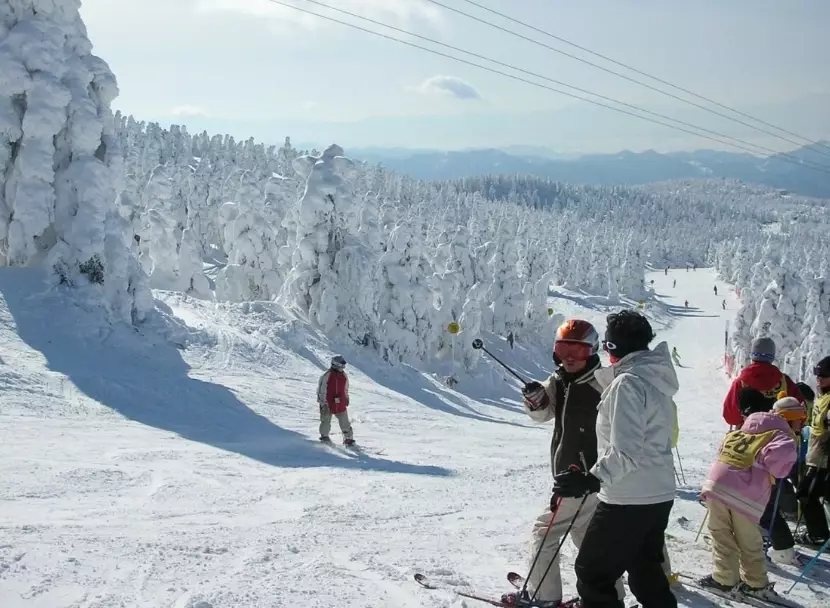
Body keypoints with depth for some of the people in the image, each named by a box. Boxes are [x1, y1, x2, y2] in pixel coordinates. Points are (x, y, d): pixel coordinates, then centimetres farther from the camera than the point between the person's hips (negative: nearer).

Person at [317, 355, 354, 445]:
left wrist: (346, 400, 20)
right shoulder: (327, 375, -15)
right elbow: (321, 390, -12)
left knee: (345, 423, 8)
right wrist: (323, 403, -14)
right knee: (326, 422, 7)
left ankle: (348, 438, 17)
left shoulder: (344, 376, 4)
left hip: (341, 404, 4)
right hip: (328, 404, -4)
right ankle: (324, 436, 24)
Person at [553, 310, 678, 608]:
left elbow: (626, 451, -25)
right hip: (659, 494, 9)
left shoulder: (628, 383, -18)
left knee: (592, 572, 1)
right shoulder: (656, 379, 10)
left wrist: (592, 480, -28)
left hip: (629, 499, -9)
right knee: (646, 572, 21)